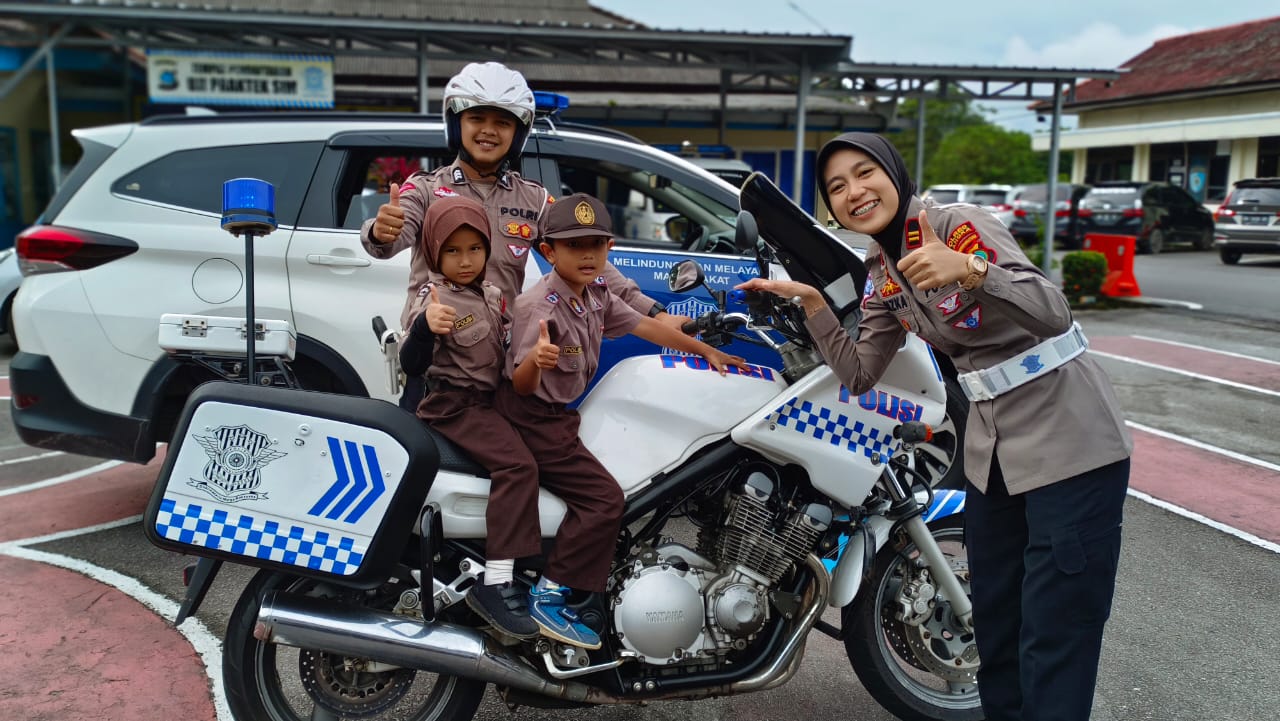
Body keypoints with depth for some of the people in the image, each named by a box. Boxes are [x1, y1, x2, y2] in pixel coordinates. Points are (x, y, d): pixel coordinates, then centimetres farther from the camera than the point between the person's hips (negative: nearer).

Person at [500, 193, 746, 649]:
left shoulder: (596, 294, 1)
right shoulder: (540, 305, -24)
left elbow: (642, 325, 12)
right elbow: (522, 386, -28)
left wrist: (705, 350, 15)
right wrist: (536, 359, -52)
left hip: (561, 411, 10)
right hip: (534, 418, -10)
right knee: (603, 498, -17)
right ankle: (548, 599, -8)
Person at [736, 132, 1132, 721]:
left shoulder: (958, 224, -16)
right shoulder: (881, 273, 7)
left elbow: (1052, 313, -26)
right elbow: (859, 374, 5)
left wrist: (968, 271, -43)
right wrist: (811, 300, -2)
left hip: (1069, 440, -7)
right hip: (992, 446, 8)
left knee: (1055, 636, -4)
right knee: (992, 616, 17)